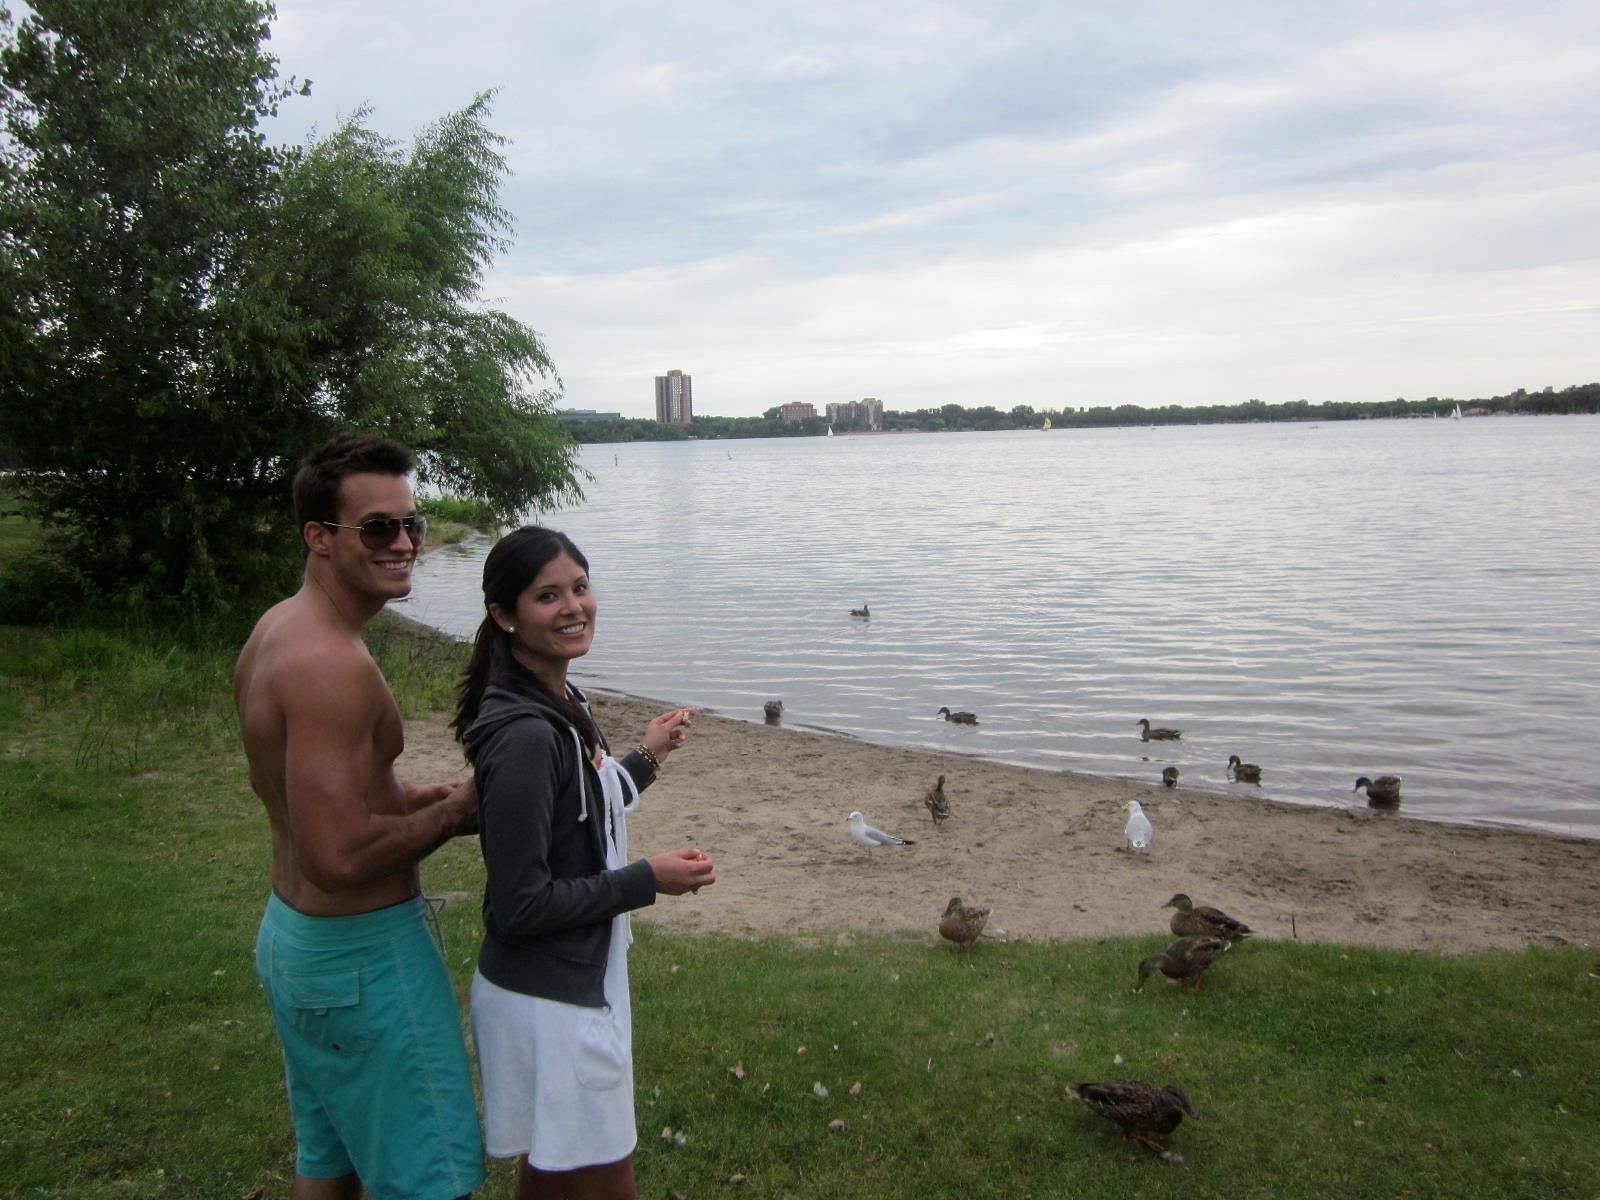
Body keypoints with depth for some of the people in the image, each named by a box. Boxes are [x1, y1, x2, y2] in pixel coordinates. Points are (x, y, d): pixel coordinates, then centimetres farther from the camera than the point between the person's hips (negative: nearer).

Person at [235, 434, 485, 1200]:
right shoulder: (333, 664, -26)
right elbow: (341, 856, -29)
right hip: (361, 957, -10)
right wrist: (453, 815, -14)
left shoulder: (273, 631, 4)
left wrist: (423, 795, 5)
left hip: (291, 934, 10)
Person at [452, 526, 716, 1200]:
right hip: (549, 1007, -9)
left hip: (577, 983, 9)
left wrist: (646, 758, 15)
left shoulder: (560, 704, 3)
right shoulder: (524, 735, -26)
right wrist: (648, 881, -18)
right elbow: (519, 906, -24)